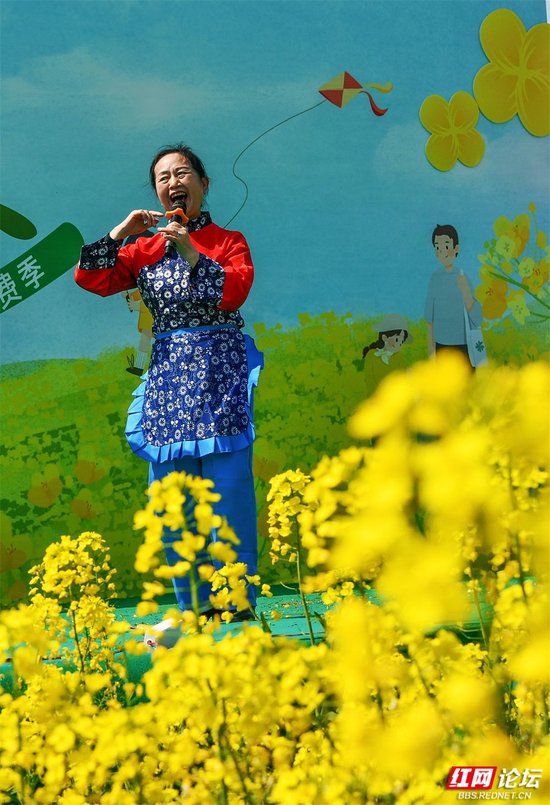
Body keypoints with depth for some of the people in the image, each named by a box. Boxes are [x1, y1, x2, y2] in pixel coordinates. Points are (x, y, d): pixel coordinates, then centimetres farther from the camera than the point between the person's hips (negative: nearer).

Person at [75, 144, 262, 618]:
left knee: (228, 484, -8)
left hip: (220, 370, -4)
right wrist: (121, 232, -2)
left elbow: (235, 291, -11)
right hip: (167, 377, 4)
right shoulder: (144, 250, 14)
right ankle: (194, 607, 11)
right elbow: (91, 279, 6)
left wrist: (191, 252, -17)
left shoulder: (227, 240, 6)